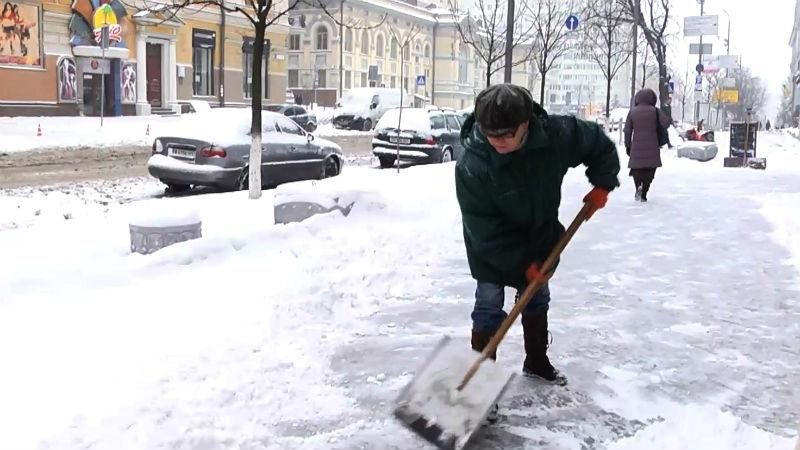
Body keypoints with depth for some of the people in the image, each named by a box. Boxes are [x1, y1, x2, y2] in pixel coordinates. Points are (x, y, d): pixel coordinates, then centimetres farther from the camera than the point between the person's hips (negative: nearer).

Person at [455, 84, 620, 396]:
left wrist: (602, 184, -10)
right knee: (489, 309, -5)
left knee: (537, 300, 20)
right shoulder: (471, 168, -36)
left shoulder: (556, 135, -27)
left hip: (540, 239, 5)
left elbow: (599, 143, -5)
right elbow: (486, 232, -29)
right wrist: (523, 264, -26)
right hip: (492, 250, -4)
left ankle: (537, 362, 42)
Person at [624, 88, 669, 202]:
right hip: (652, 147, -1)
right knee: (649, 171, 9)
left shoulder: (632, 112, 3)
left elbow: (627, 130, 3)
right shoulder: (655, 111, -2)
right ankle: (643, 194, 2)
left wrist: (628, 146, 11)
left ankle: (638, 186, -15)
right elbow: (666, 122, -10)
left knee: (636, 169, 12)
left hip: (637, 147, 1)